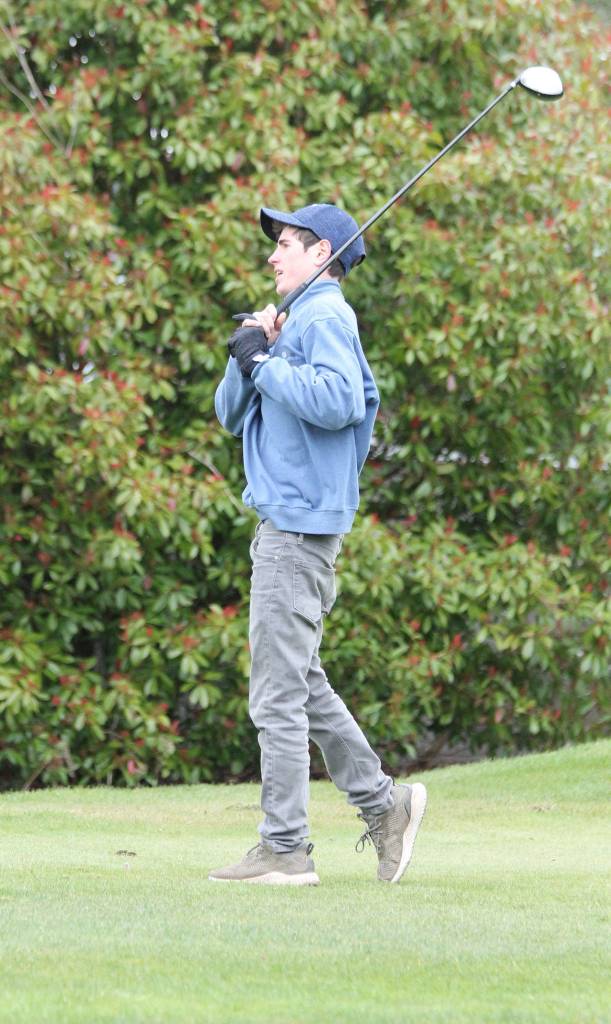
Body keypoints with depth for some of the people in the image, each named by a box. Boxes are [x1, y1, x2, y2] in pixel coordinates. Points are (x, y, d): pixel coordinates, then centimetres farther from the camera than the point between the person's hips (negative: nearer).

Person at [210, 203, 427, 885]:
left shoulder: (325, 317, -9)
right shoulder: (298, 321, 22)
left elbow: (340, 401, -27)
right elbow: (232, 416, 19)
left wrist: (263, 362, -18)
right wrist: (248, 355, 1)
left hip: (301, 522, -10)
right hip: (284, 522, 10)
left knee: (279, 691, -9)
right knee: (301, 684, 16)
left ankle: (284, 849, -7)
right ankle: (384, 806, 20)